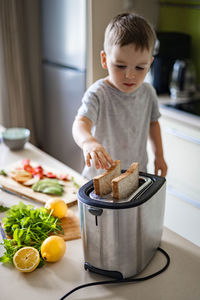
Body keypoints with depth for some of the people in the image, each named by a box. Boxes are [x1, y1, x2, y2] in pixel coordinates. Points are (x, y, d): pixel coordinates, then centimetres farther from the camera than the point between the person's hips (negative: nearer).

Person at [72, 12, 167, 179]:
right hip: (101, 175, -4)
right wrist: (88, 141, -60)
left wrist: (159, 155, 13)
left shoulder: (148, 92, -5)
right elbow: (81, 123, -39)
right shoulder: (98, 94, -22)